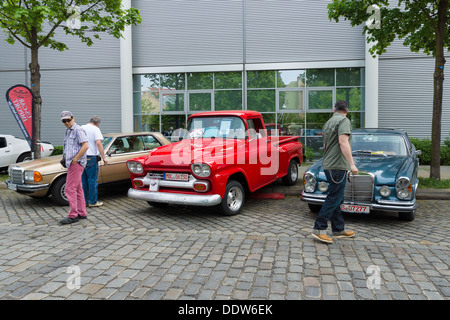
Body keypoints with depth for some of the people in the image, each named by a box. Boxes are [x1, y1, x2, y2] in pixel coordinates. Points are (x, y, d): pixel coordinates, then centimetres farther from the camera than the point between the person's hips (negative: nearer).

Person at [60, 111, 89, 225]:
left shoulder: (78, 130, -10)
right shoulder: (68, 131, 18)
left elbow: (85, 146, -21)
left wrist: (75, 159, -19)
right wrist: (64, 159, 15)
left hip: (76, 164, -10)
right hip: (71, 164, 10)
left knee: (70, 189, -10)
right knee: (78, 189, 11)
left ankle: (73, 215, -7)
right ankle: (81, 213, 17)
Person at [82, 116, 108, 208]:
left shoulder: (81, 128, 13)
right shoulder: (95, 129, -6)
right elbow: (98, 143, -18)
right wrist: (104, 158, -17)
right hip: (91, 157, -6)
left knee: (83, 181, 12)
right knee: (93, 180, 1)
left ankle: (84, 201, 18)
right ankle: (93, 202, 5)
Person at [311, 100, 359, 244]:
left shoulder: (328, 123, 18)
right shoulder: (344, 120, -8)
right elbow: (343, 142, -22)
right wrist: (352, 164, -26)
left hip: (328, 165, 9)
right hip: (338, 166, -9)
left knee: (336, 199, 13)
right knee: (334, 199, -7)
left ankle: (339, 229, 20)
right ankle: (319, 229, -6)